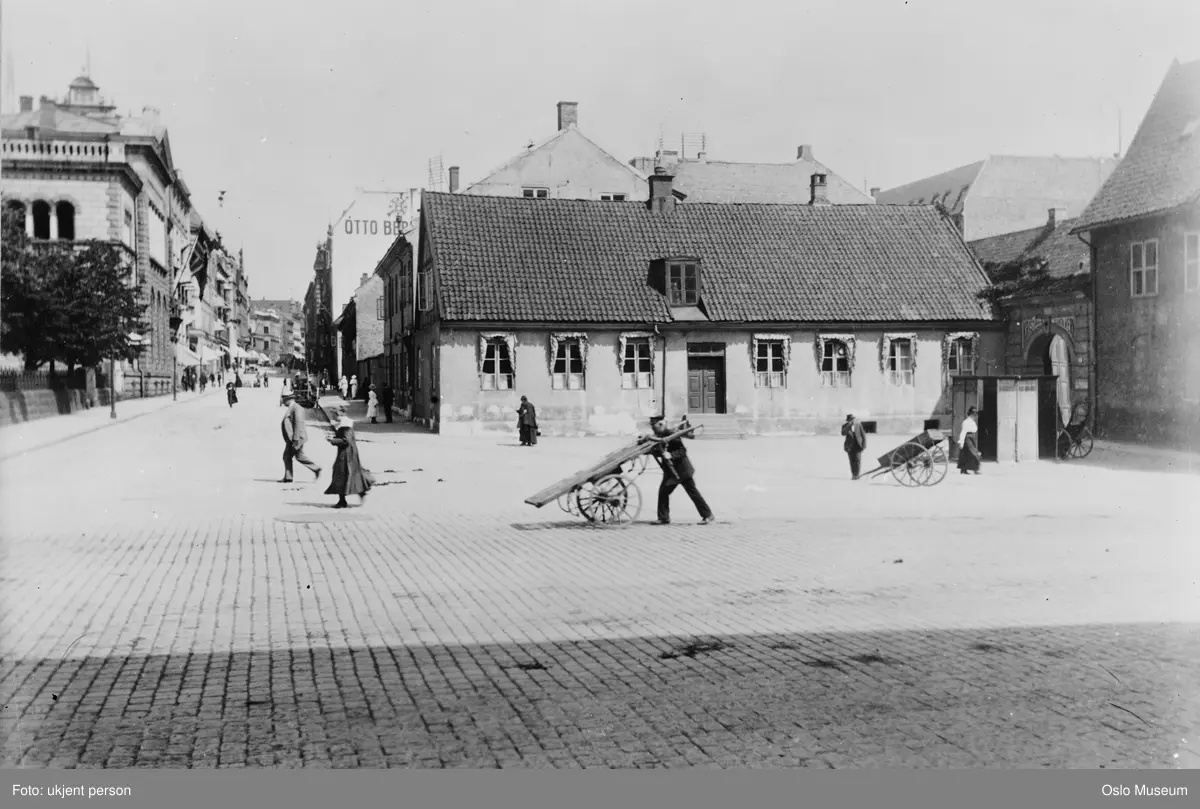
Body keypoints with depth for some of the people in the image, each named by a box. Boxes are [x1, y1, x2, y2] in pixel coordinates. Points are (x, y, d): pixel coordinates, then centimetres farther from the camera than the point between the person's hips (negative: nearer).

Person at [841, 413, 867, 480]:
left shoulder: (858, 424, 1)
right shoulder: (845, 426, -1)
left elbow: (863, 434, 5)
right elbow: (843, 433, -22)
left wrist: (864, 444, -2)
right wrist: (849, 425, -28)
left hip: (858, 445, -1)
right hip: (850, 446, 1)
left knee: (857, 459, -11)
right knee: (852, 460, 1)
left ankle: (857, 474, -9)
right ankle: (853, 474, 8)